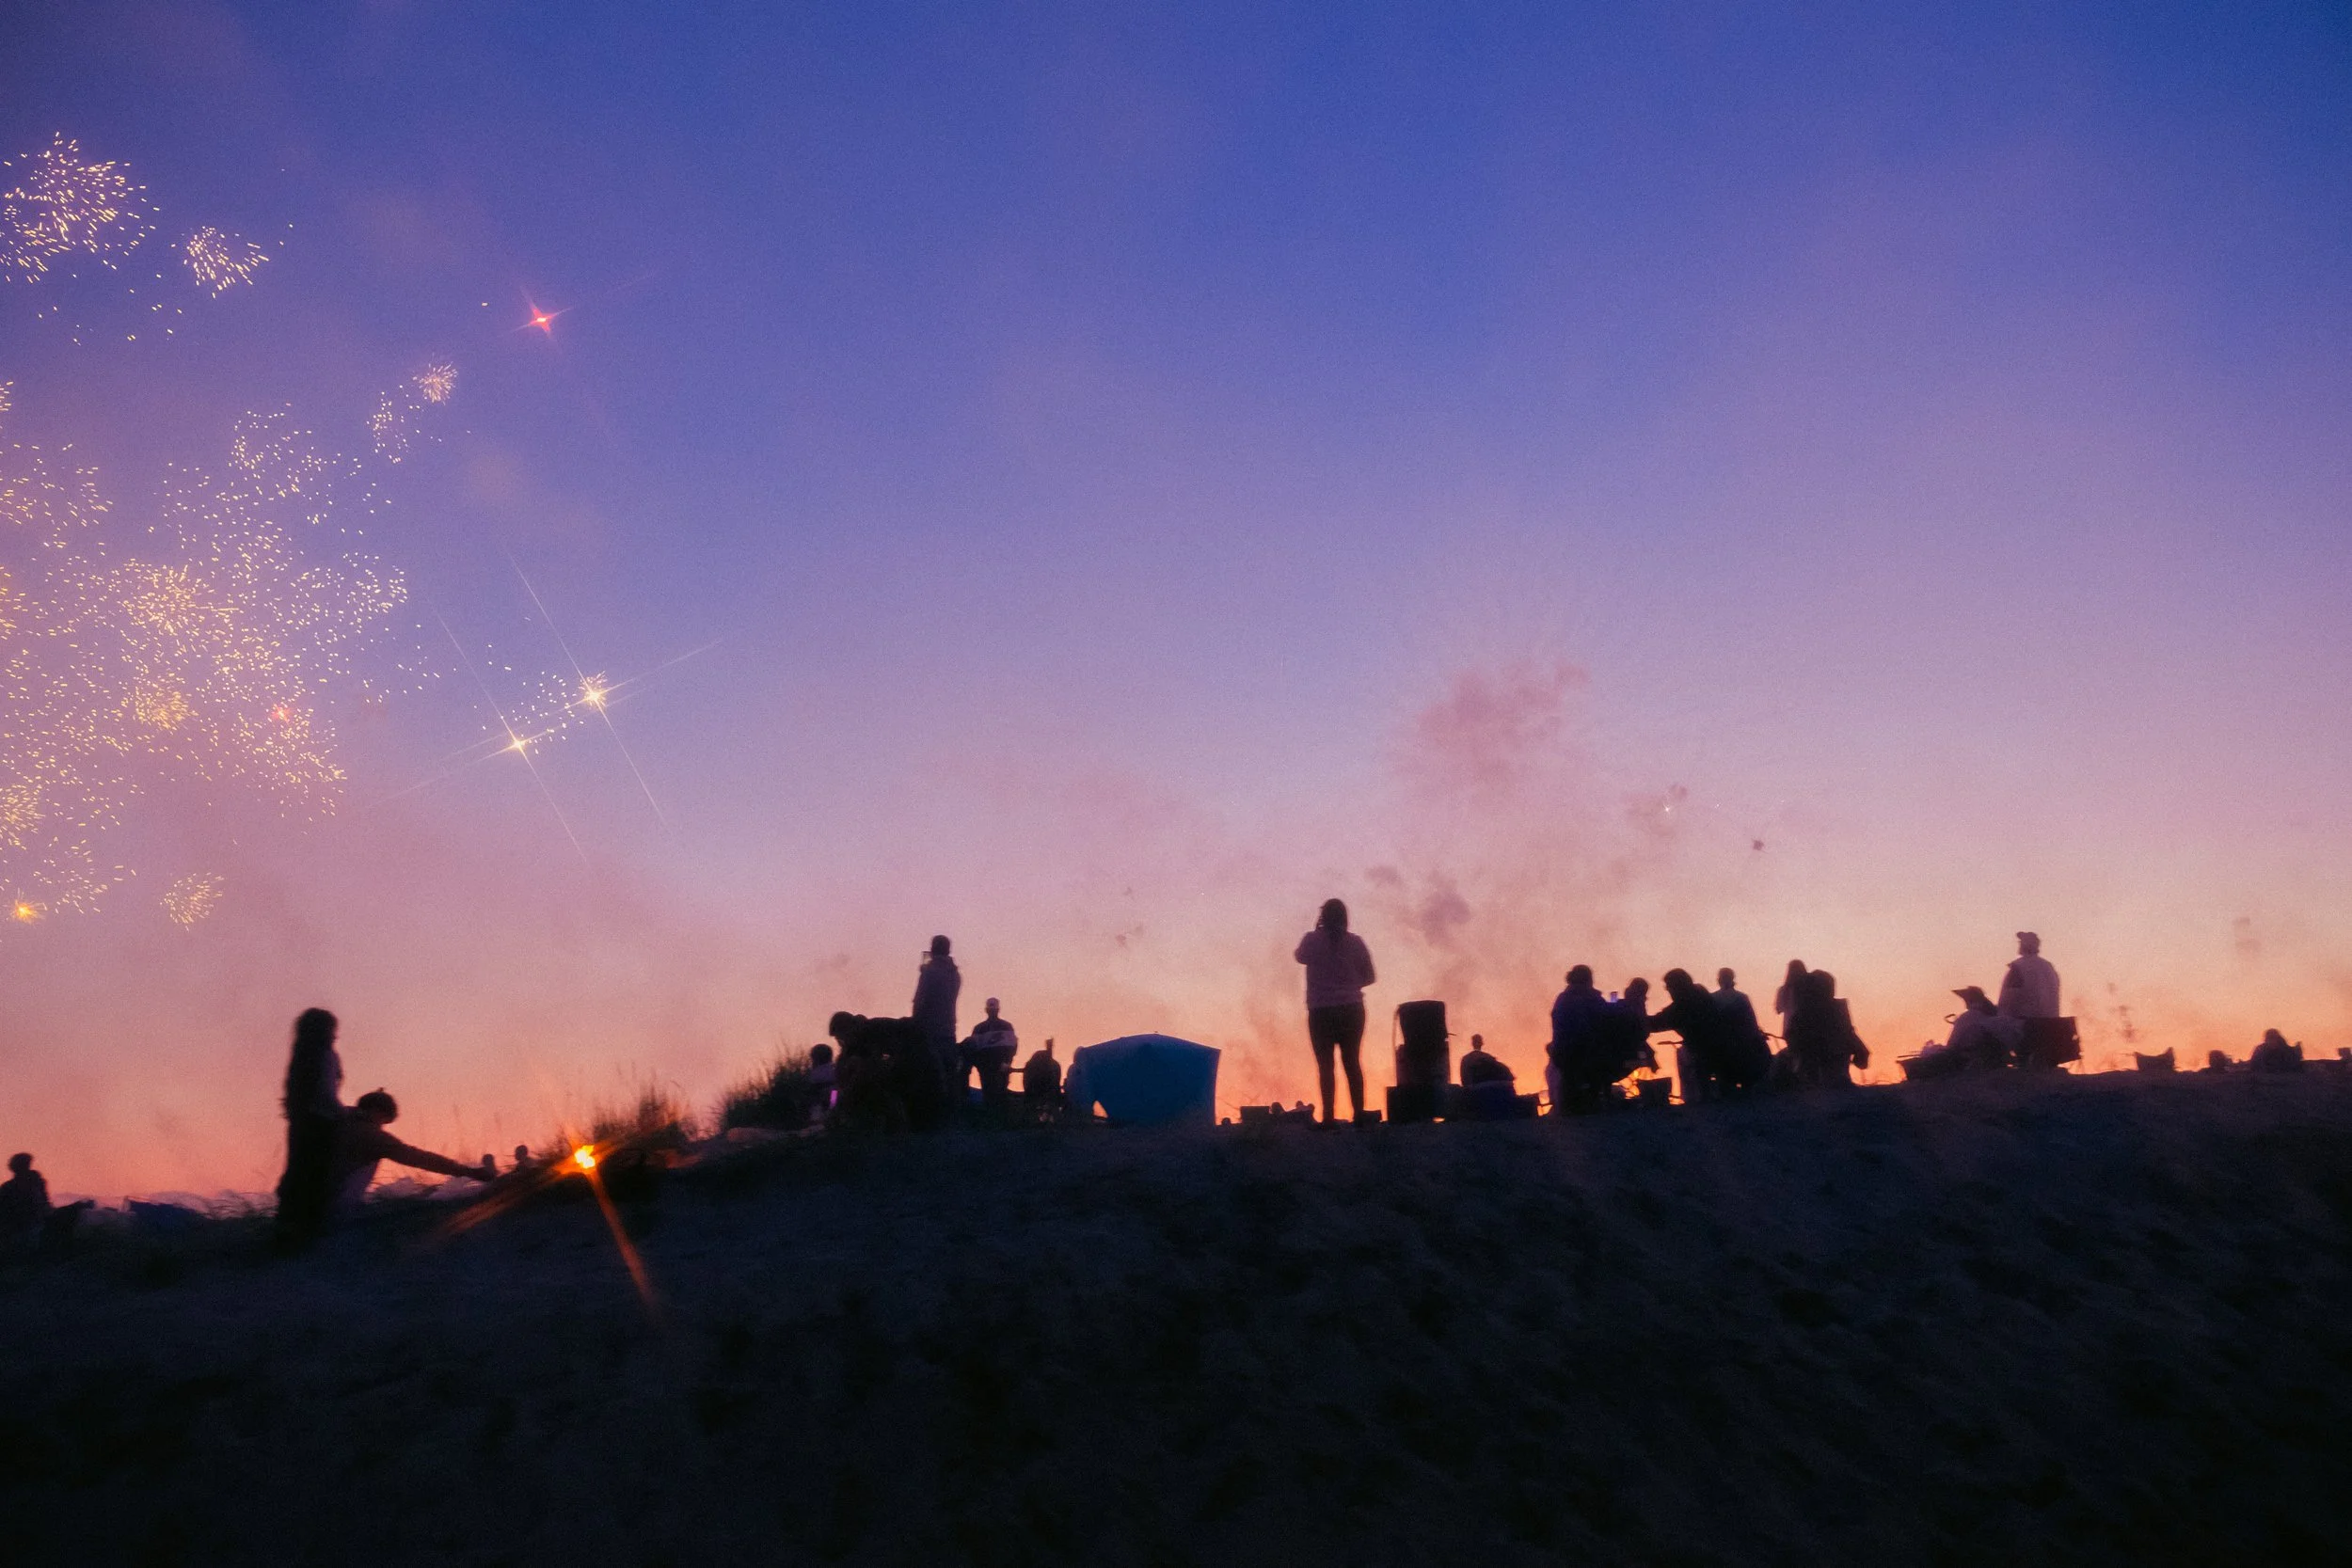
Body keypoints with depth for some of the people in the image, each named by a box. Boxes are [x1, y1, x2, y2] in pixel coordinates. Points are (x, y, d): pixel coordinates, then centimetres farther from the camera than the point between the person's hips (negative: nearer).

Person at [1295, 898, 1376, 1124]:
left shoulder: (1312, 940, -7)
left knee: (1325, 1064, 1)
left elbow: (1300, 957, 15)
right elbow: (1369, 976, 5)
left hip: (1321, 1012, -2)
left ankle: (1328, 1117, -4)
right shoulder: (1355, 941, -2)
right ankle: (1359, 1114, 7)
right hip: (1352, 1010, 2)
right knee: (1352, 1062, 9)